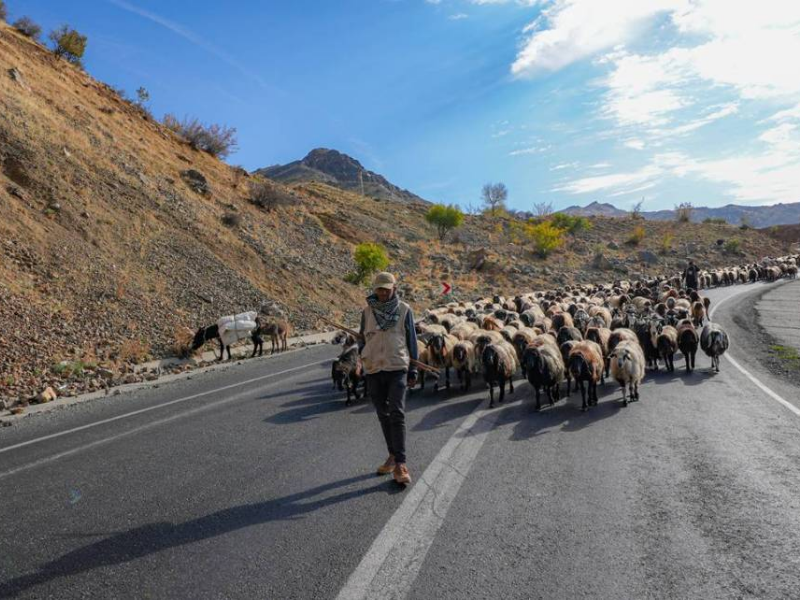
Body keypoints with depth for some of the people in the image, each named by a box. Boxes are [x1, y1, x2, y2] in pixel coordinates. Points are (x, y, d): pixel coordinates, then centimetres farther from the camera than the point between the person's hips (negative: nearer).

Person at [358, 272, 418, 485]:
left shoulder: (404, 310, 0)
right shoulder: (368, 311, 6)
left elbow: (411, 341, 4)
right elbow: (362, 339, 13)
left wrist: (413, 370, 2)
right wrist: (363, 363, 6)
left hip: (397, 368, -3)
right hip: (374, 371, 3)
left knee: (397, 414, -13)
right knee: (383, 416, 12)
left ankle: (400, 463, -10)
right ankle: (393, 455, 26)